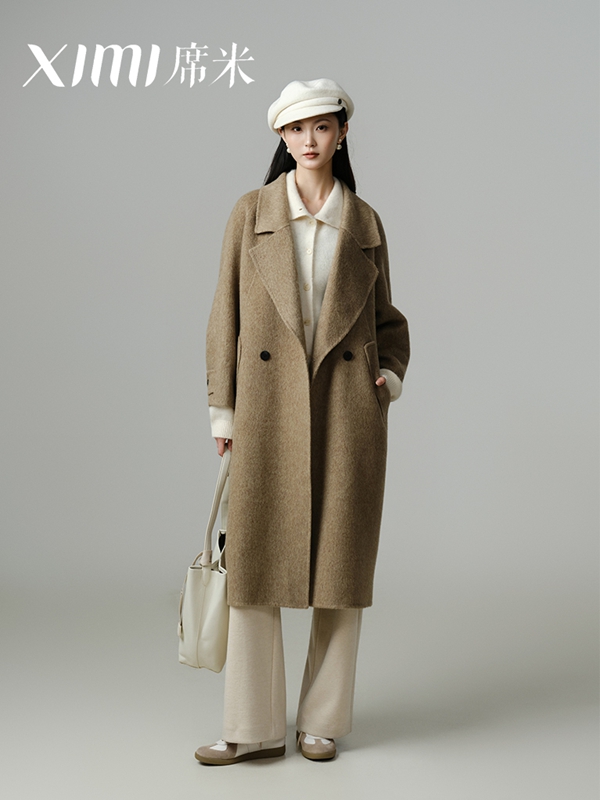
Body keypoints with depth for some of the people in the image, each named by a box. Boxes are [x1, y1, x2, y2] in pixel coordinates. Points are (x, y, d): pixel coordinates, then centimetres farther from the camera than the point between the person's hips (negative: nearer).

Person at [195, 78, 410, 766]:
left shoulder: (364, 222, 10)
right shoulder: (251, 213, 6)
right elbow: (227, 313, 5)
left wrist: (391, 375, -1)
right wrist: (223, 409, 1)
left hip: (348, 404, 1)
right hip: (269, 404, -1)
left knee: (340, 560, 4)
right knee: (255, 561, 0)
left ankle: (324, 720, 19)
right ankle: (255, 728, 13)